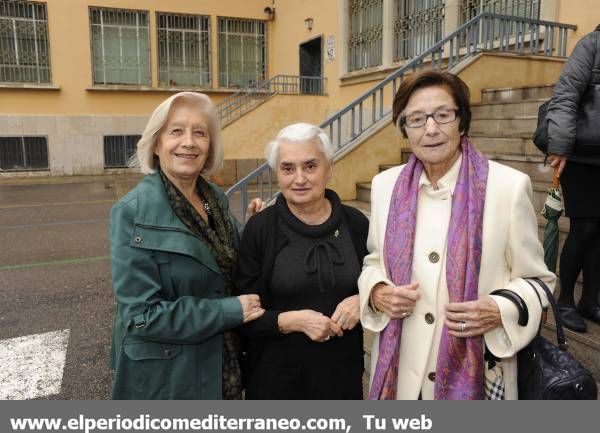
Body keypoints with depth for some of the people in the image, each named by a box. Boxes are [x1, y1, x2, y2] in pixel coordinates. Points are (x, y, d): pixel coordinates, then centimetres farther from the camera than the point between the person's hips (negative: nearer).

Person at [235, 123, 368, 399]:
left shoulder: (355, 223, -5)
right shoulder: (259, 229, -11)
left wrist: (361, 301, -13)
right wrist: (294, 320, -22)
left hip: (341, 371, 2)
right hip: (276, 375, -2)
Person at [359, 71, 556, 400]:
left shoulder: (509, 186, -11)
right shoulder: (385, 185, -1)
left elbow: (536, 280, -1)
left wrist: (501, 311, -20)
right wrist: (377, 293, -10)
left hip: (474, 370, -2)